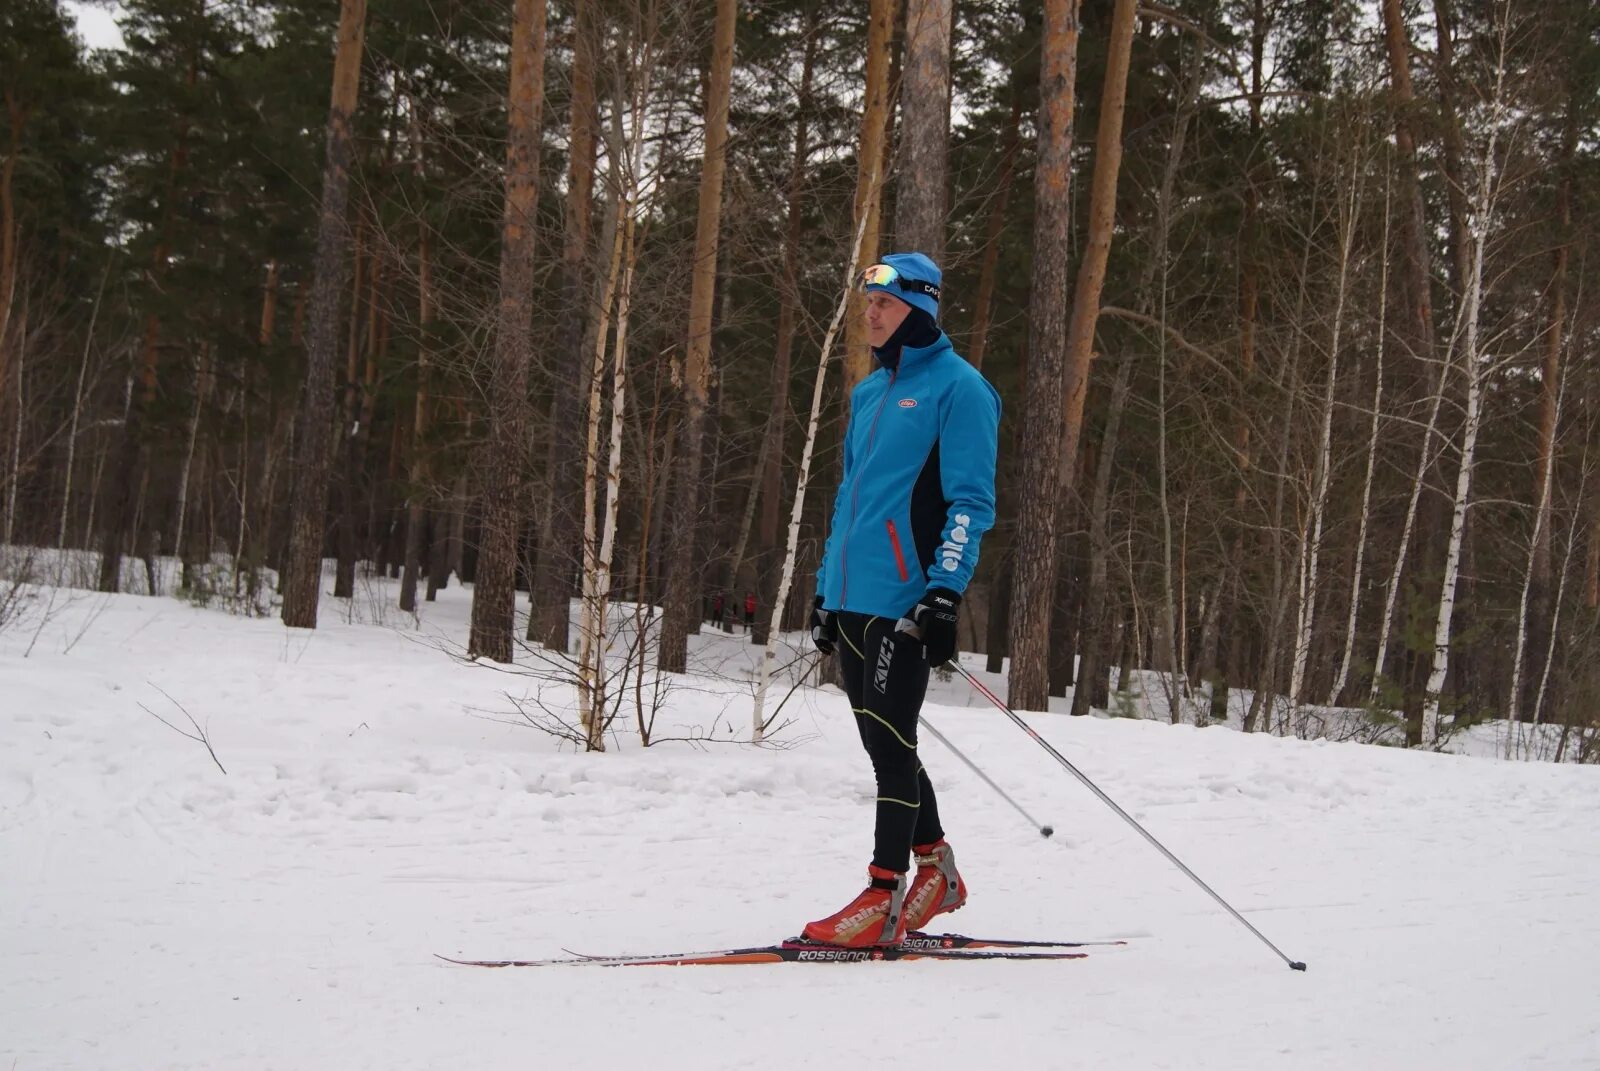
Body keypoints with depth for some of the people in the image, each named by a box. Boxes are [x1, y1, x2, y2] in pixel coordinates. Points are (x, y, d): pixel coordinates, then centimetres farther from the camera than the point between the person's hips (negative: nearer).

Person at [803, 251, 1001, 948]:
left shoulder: (958, 388, -5)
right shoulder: (869, 393, 19)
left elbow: (970, 502, -11)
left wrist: (944, 594, -19)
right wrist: (825, 587, 21)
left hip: (905, 599, -8)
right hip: (852, 597, 8)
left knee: (890, 743, -7)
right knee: (884, 741, 11)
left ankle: (884, 896, -3)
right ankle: (935, 868, 24)